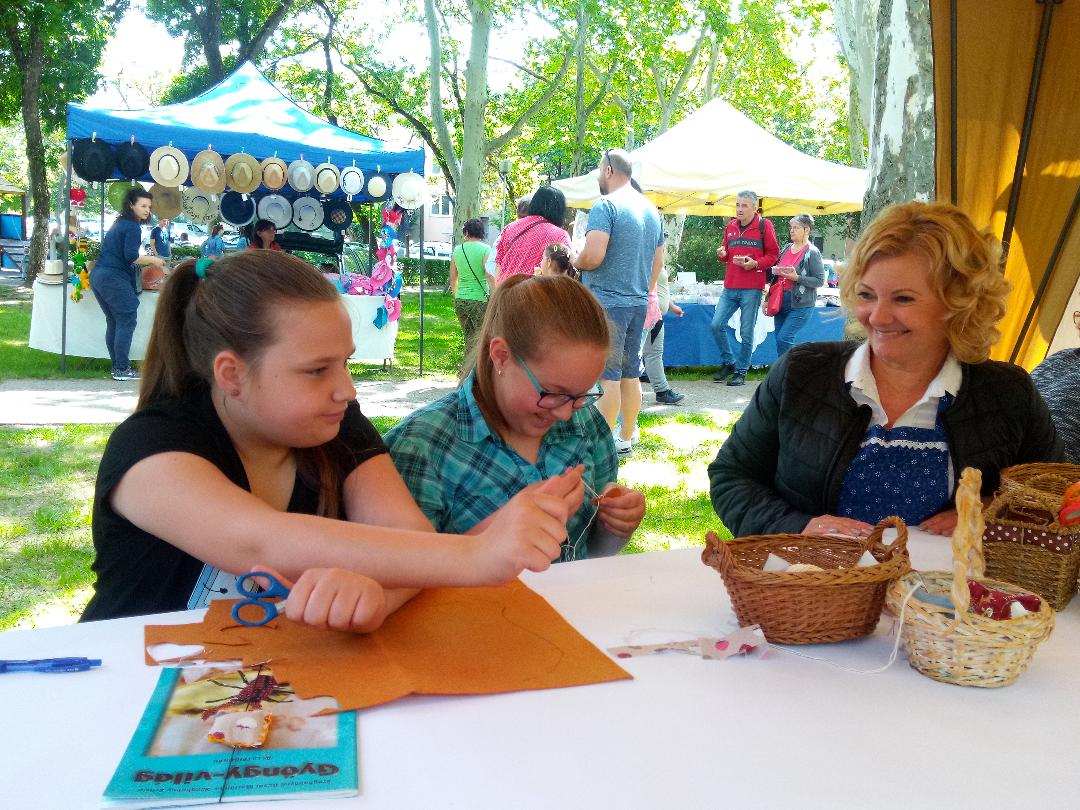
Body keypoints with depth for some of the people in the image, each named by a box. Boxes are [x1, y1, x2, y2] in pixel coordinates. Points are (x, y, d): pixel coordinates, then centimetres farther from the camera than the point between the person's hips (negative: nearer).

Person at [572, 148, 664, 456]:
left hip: (607, 301, -8)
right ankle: (625, 439, 21)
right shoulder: (651, 209, 14)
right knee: (631, 374, 12)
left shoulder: (606, 205, -12)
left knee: (607, 376, -5)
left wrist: (572, 263, -2)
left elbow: (593, 256, -23)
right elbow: (658, 262, 20)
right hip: (639, 303, 8)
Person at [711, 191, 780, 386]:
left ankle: (741, 372, 11)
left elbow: (773, 255, -2)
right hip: (730, 287, 5)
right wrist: (722, 254, 0)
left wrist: (755, 264, -17)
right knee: (717, 325, -2)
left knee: (746, 333, 0)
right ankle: (728, 362, 18)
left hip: (752, 289, -5)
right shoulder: (731, 227, 13)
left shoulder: (764, 225, -2)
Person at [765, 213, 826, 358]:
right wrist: (767, 299, 15)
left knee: (784, 338, -15)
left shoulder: (812, 253, -7)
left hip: (800, 304, -7)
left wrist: (797, 278, -21)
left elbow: (820, 281, -10)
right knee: (779, 339, 8)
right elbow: (775, 276, 18)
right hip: (781, 301, 7)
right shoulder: (786, 248, 12)